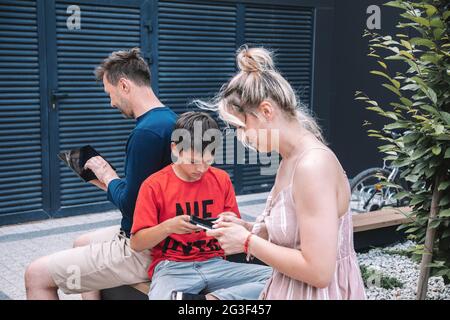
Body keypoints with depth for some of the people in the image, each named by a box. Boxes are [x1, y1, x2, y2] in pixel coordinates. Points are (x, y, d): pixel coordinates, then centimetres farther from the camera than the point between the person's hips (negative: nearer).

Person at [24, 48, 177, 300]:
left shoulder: (147, 132, -26)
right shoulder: (168, 118, 7)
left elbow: (130, 205, -23)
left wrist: (109, 177, -5)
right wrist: (109, 181, 6)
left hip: (143, 250, -10)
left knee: (36, 275, -5)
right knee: (82, 243, 34)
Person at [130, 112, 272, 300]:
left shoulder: (222, 179, 7)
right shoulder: (154, 185, -2)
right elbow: (136, 244, -2)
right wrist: (167, 227, -19)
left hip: (215, 264, 5)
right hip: (172, 268, -4)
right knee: (161, 296, -40)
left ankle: (209, 298, -24)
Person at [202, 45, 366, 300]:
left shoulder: (312, 165, -23)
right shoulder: (291, 161, 6)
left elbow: (318, 270, -25)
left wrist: (247, 242, -17)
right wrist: (249, 229, 3)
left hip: (317, 292, -9)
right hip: (290, 288, 9)